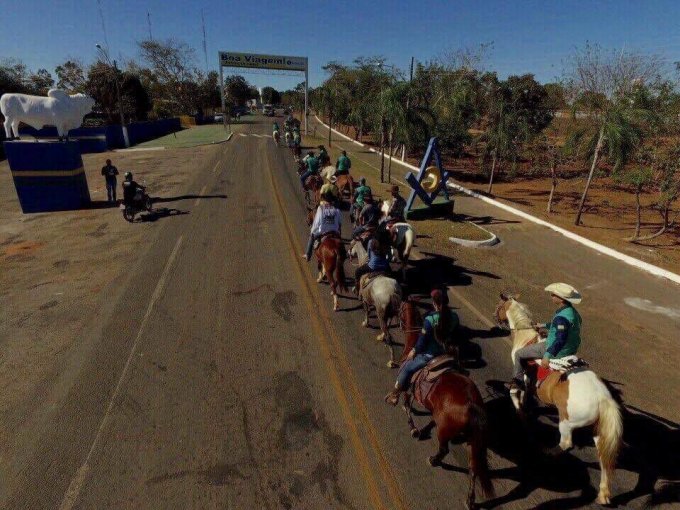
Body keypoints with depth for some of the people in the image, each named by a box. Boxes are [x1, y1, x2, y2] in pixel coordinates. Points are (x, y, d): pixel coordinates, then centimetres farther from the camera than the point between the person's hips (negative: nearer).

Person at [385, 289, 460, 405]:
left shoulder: (430, 320, -26)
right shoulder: (455, 317, -9)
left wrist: (413, 351, 1)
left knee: (406, 368, 15)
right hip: (447, 353, 6)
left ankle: (395, 393, 30)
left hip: (430, 355, -6)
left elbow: (422, 342, -17)